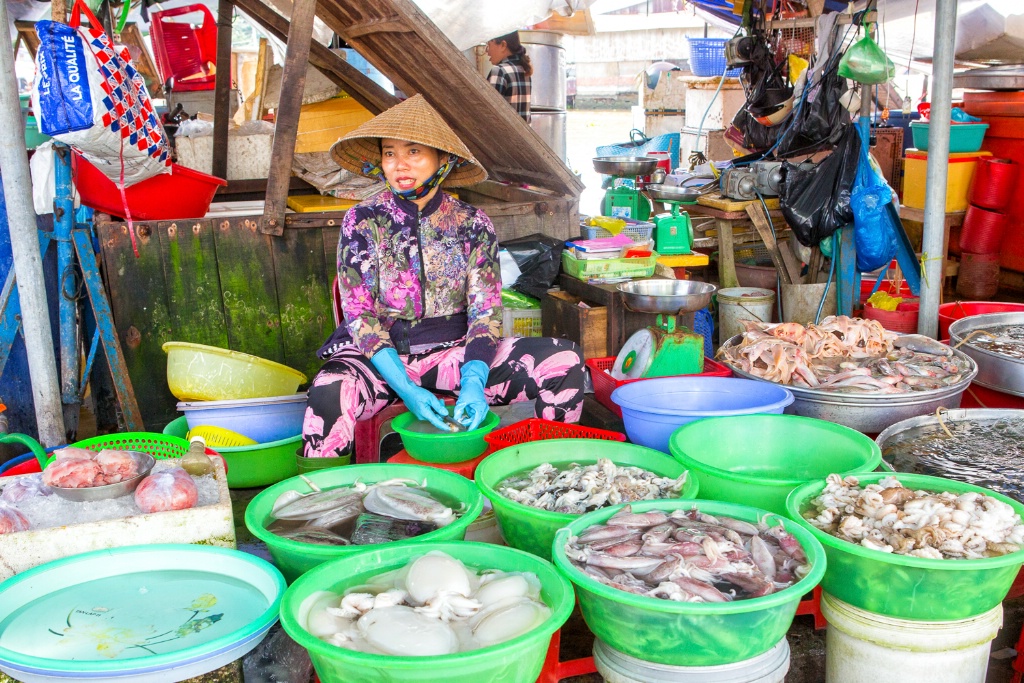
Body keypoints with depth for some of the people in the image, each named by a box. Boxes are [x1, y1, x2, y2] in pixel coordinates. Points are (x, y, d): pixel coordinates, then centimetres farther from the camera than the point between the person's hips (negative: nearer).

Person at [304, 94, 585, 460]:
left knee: (565, 360, -19)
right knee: (328, 393, -37)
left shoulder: (472, 224, 0)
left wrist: (473, 381, -24)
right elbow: (359, 316, -8)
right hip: (379, 356, -1)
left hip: (453, 351, 2)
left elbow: (485, 311, -4)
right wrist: (406, 388, -22)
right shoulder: (363, 221, -4)